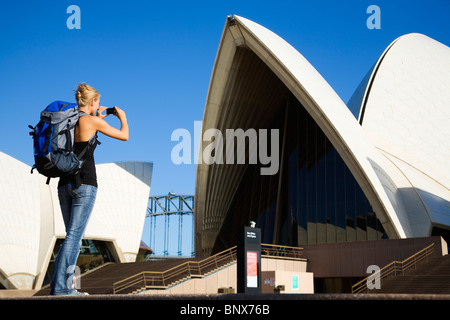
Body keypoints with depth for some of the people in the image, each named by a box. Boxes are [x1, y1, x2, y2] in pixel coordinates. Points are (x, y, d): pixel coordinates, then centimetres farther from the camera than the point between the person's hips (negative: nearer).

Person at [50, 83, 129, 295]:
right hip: (84, 183, -7)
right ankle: (60, 286, -11)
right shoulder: (92, 121, -5)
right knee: (74, 235, -8)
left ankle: (66, 284, 8)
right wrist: (122, 117, 23)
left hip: (65, 183, 7)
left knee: (73, 235, 12)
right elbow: (124, 136, 5)